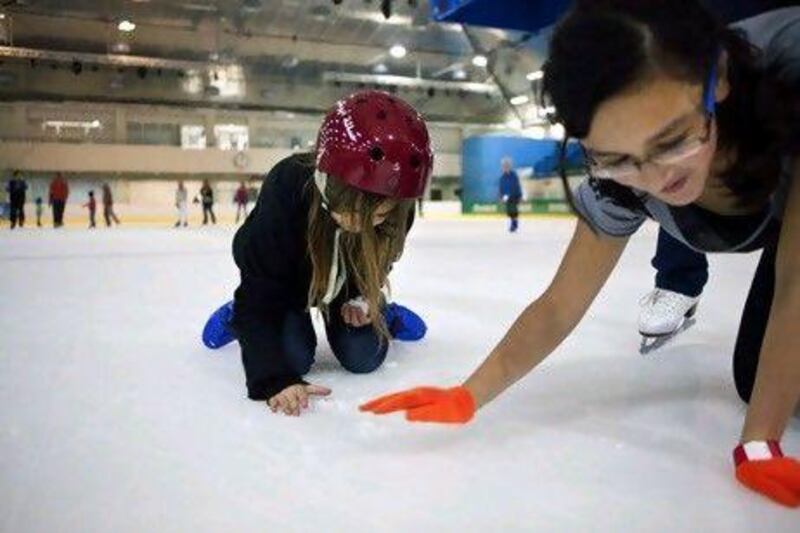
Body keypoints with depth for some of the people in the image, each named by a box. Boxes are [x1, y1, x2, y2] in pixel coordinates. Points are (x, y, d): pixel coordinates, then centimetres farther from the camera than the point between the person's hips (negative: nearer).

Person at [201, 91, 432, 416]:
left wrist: (362, 298, -17)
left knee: (363, 359, -9)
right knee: (292, 357, -17)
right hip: (285, 276, -2)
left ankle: (384, 314, 26)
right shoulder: (285, 192, -44)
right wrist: (274, 378, -46)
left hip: (349, 278, 2)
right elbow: (261, 293, -38)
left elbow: (382, 256, -5)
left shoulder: (396, 204, -33)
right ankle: (236, 316, 14)